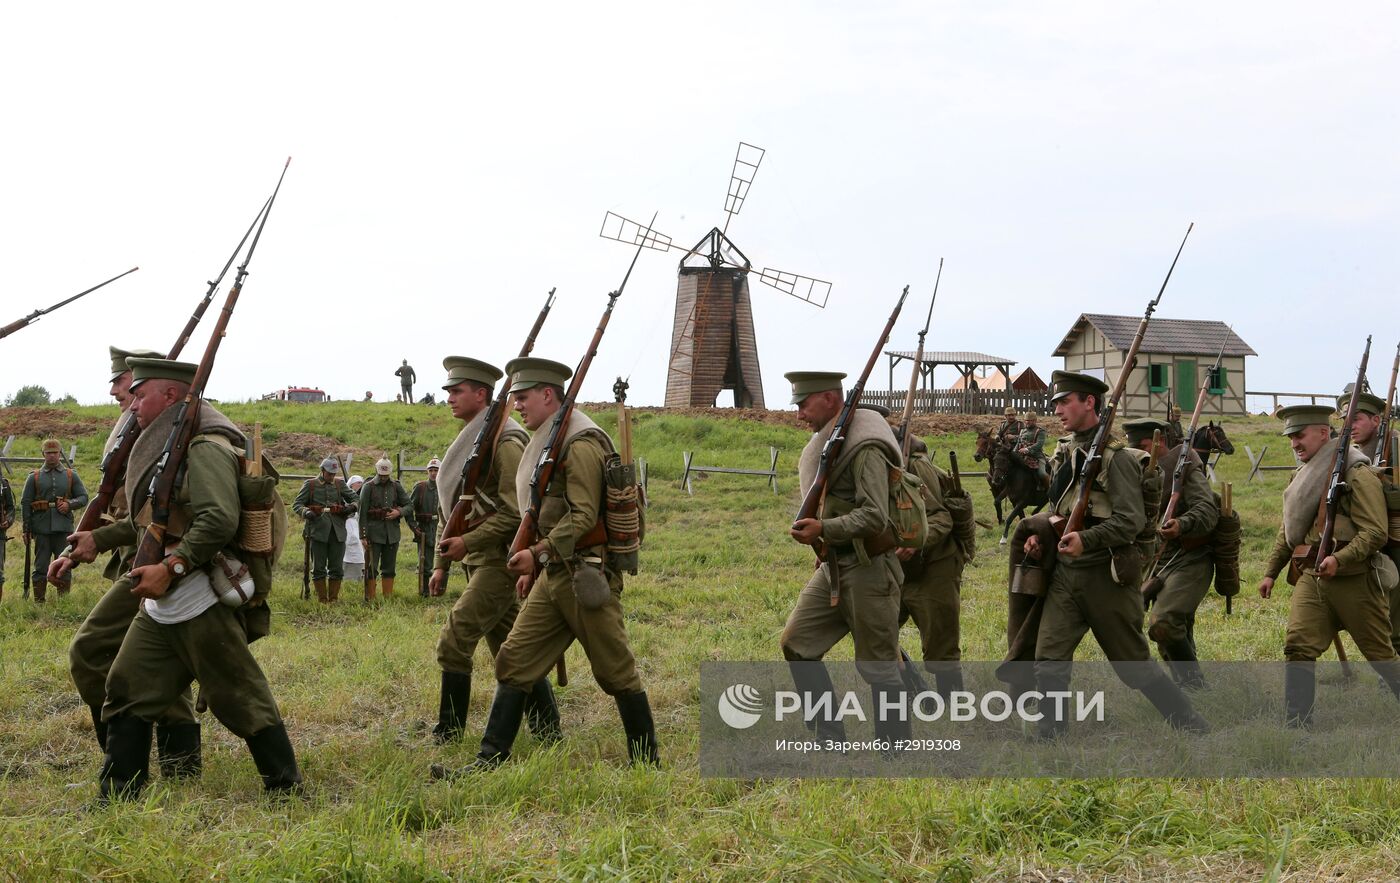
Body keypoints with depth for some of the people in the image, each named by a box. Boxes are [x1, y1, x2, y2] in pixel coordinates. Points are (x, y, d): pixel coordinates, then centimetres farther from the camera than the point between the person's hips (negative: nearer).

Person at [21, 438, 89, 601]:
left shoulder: (71, 476, 11)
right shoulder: (34, 477, 8)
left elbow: (83, 497, 10)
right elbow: (25, 504, 6)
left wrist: (69, 504, -11)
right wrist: (26, 529, 0)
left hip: (64, 528, 1)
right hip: (42, 530, -1)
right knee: (41, 568, 2)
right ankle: (39, 603, 6)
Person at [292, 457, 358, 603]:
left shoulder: (340, 484, 11)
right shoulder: (310, 485, 3)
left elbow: (356, 499, 17)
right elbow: (296, 504, 2)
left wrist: (352, 506, -7)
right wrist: (306, 512, -19)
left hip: (337, 532, 2)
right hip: (318, 531, -2)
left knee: (337, 568, 4)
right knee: (319, 568, 2)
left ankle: (334, 599, 14)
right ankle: (322, 600, 10)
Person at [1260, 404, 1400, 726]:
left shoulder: (1357, 476, -9)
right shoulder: (1302, 478, 16)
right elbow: (1287, 531, 25)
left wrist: (1339, 559, -28)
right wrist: (1270, 572, 22)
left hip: (1353, 579, -6)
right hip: (1311, 579, 6)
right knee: (1298, 645, -8)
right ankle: (1296, 724, -5)